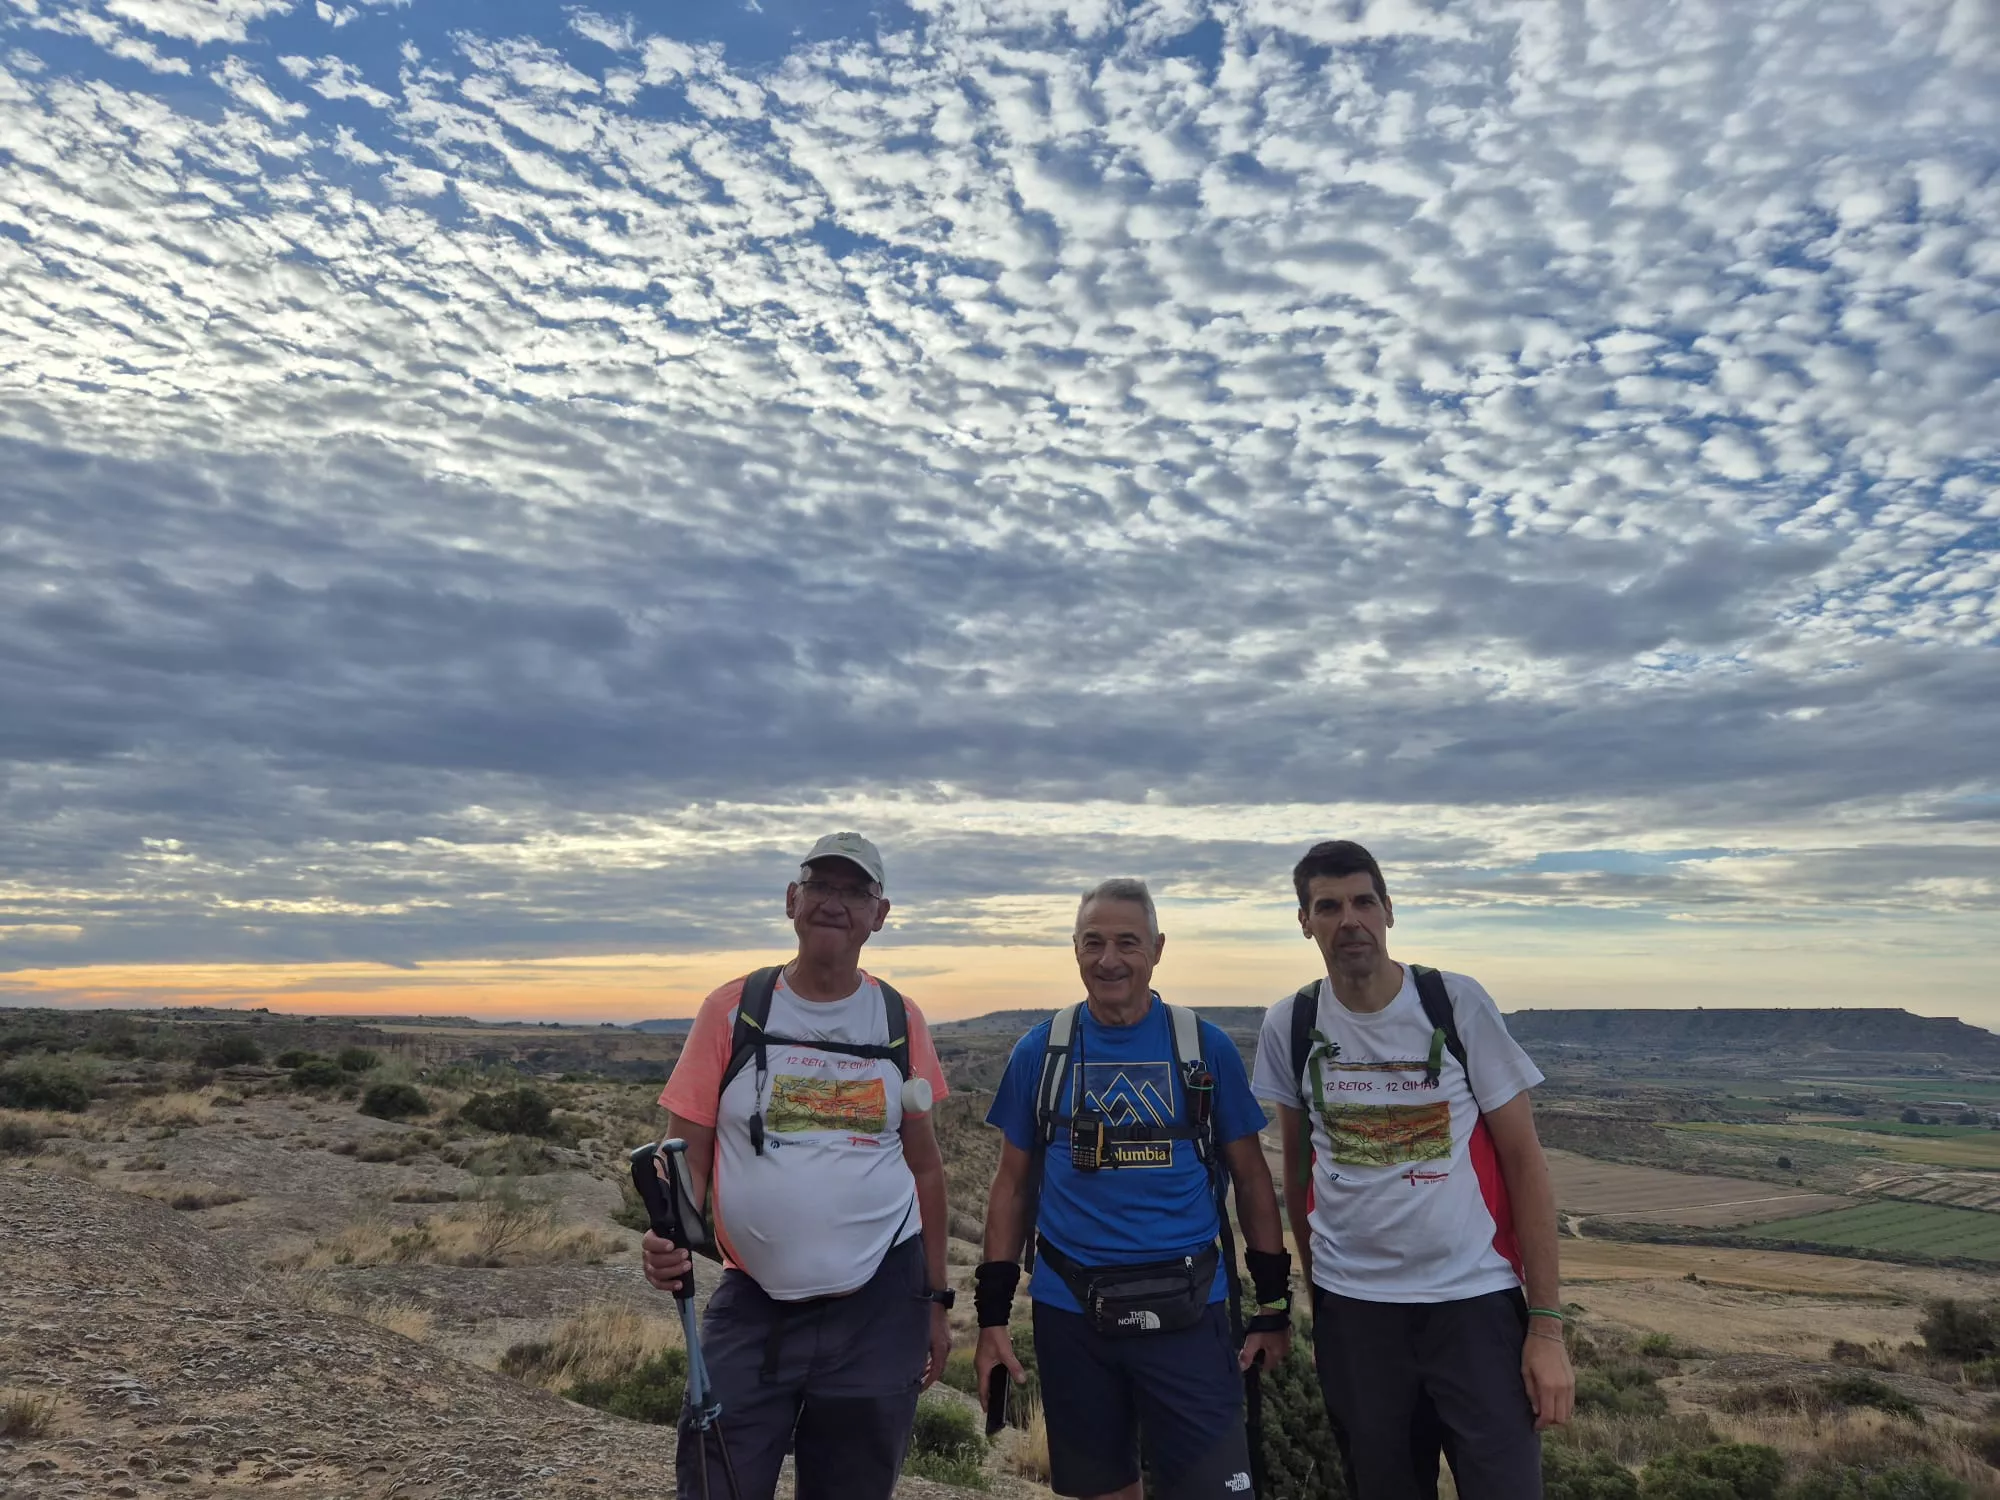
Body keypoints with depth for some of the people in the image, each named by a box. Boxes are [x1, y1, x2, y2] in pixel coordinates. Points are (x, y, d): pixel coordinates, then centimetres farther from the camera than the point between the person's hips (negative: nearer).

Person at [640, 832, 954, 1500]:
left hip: (880, 1308, 2)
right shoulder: (733, 1010, -4)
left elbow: (925, 1165, 8)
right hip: (752, 1307, -1)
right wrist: (667, 1236, -21)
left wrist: (935, 1300, 9)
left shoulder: (900, 1022, 0)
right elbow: (686, 1150, -2)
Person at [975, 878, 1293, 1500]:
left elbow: (1250, 1176, 4)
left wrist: (1273, 1304, 2)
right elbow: (1013, 1183, 5)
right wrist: (992, 1312, 2)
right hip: (1069, 1313, 1)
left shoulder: (1206, 1047, -2)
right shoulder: (1040, 1051, 0)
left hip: (1186, 1311, -1)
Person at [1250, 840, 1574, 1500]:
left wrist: (1547, 1324, -8)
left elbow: (1524, 1159, -6)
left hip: (1477, 1300, -1)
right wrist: (1313, 1292, 10)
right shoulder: (1288, 1026, -3)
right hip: (1351, 1308, 2)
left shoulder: (1459, 1003, -9)